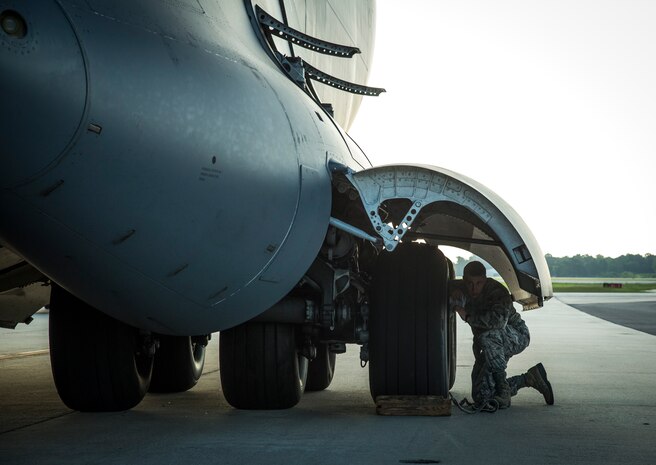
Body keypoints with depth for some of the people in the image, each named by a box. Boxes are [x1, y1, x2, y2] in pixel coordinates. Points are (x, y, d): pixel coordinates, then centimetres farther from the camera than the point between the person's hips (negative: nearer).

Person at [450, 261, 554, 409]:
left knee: (488, 336, -41)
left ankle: (504, 391, -30)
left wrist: (468, 317, -33)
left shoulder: (497, 292, -29)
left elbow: (498, 321, -45)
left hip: (517, 337, -7)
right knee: (481, 397, 0)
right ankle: (529, 379, 16)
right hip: (494, 346, 7)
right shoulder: (461, 289, -9)